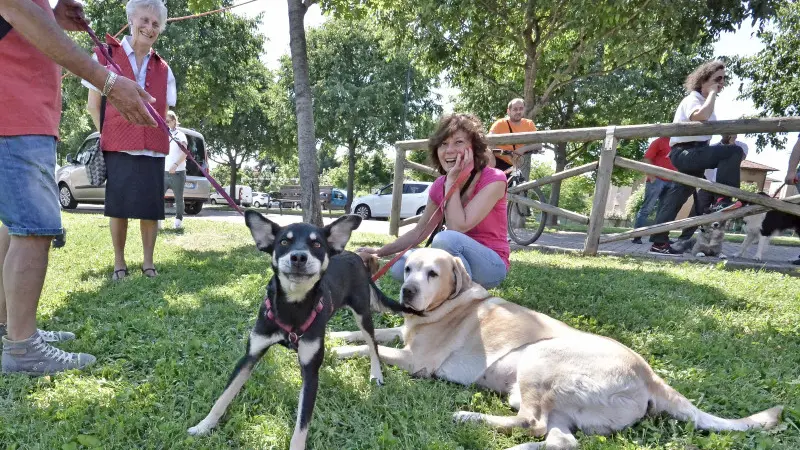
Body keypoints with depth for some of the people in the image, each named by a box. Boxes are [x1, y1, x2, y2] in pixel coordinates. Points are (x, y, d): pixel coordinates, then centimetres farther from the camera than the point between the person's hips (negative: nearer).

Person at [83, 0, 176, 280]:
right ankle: (119, 262, 14)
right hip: (118, 147, -2)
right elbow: (93, 105, 4)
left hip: (153, 149, 3)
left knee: (151, 207, 3)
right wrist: (109, 135, -1)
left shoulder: (163, 69, 14)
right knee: (118, 206, 1)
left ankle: (148, 261, 15)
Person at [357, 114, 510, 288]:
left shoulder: (494, 179, -16)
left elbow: (458, 227, -27)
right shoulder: (439, 185, 2)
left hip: (492, 265, -6)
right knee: (400, 267, -15)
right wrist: (380, 252, -4)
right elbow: (419, 232, 6)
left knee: (446, 238, -34)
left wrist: (452, 181, -20)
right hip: (458, 261, 6)